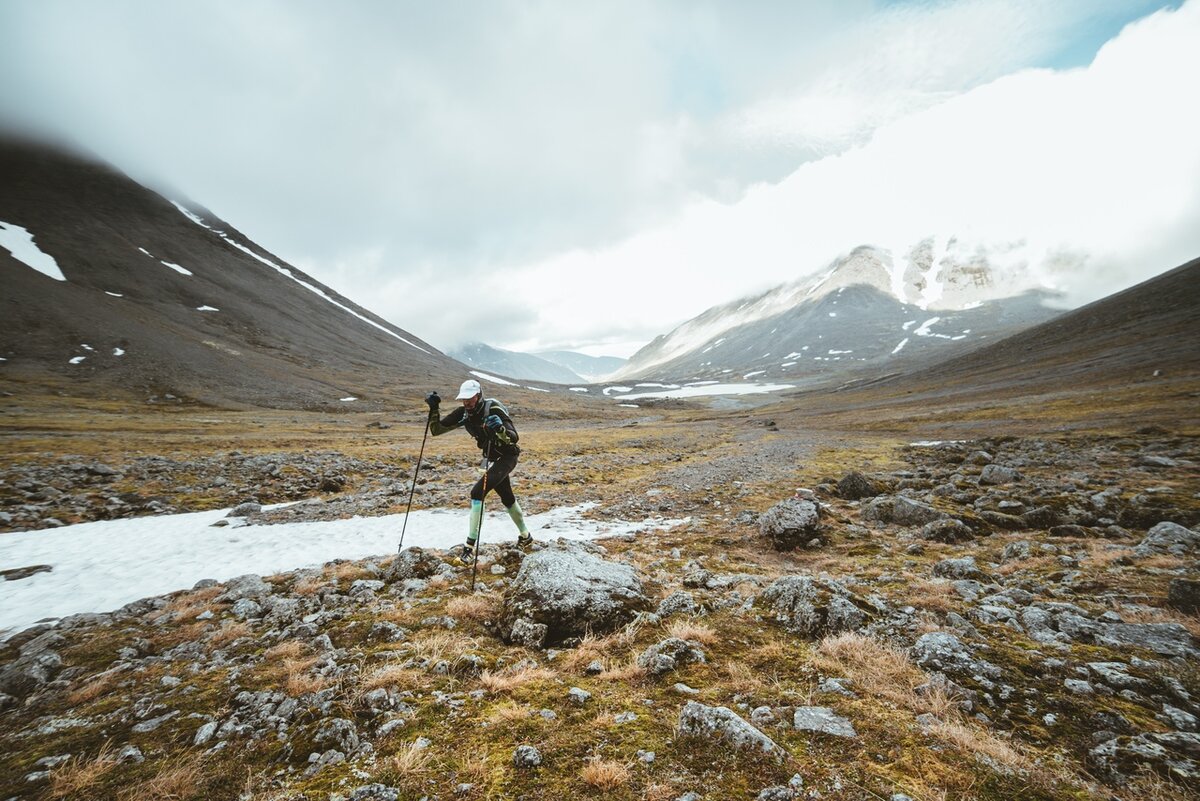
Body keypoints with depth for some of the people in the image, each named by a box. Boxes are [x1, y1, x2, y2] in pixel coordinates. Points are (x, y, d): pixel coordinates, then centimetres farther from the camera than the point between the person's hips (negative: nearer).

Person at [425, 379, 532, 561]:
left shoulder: (494, 410, -27)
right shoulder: (463, 414, -9)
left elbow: (514, 438, -34)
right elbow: (436, 430, -8)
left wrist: (500, 428, -53)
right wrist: (433, 409, -22)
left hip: (507, 456, -8)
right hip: (491, 458, 8)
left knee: (477, 492, -21)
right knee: (507, 498, 20)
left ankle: (470, 545, -15)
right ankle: (525, 536, 40)